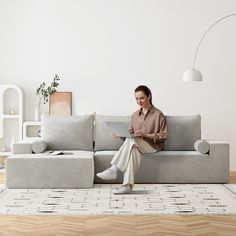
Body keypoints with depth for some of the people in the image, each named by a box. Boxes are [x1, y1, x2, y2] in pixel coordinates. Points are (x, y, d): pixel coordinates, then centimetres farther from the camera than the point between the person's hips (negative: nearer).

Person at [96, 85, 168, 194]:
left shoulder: (158, 114, -1)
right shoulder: (135, 115, 14)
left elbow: (163, 136, -3)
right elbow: (130, 132, 16)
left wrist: (146, 135, -16)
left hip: (153, 146, -4)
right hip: (138, 145, 4)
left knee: (132, 140, -34)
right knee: (133, 150, -35)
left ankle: (113, 169, -35)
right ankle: (128, 185, -43)